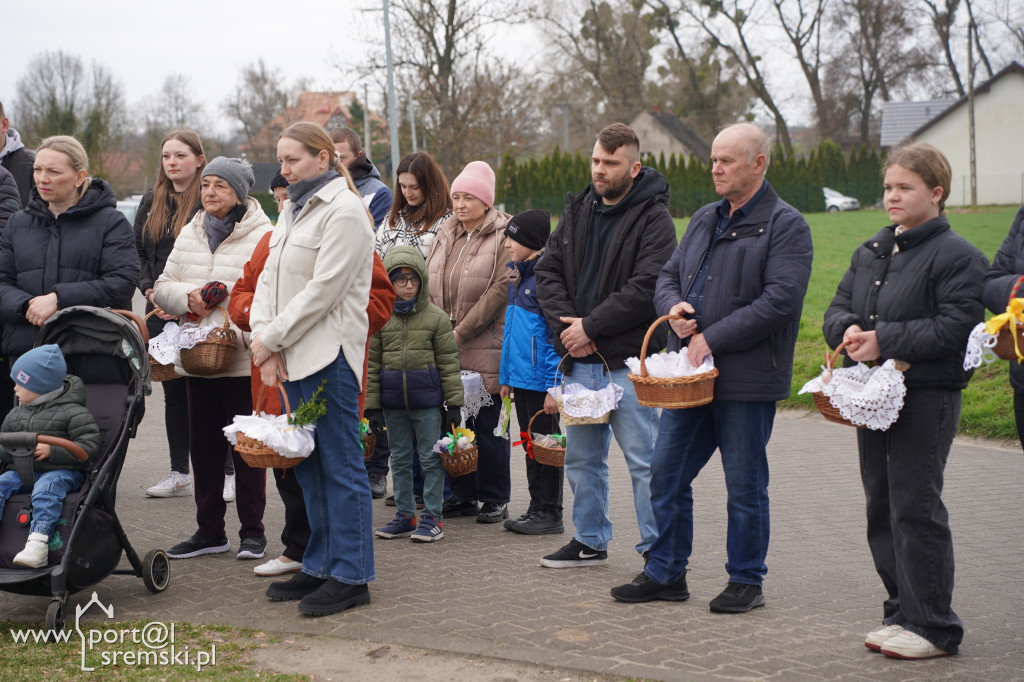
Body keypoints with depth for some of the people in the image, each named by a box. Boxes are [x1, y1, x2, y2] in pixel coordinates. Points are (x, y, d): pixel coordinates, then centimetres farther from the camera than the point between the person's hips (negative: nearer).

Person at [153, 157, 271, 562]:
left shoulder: (262, 236, -8)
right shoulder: (189, 235, 13)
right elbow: (162, 287, 15)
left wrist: (236, 329, -24)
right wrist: (188, 299, -6)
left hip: (243, 360, -6)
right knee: (203, 446, 11)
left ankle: (252, 531, 13)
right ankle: (209, 531, 21)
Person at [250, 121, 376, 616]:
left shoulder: (343, 212, -10)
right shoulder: (293, 211, 18)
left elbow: (323, 289, -16)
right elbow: (269, 278, 13)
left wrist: (272, 337, -12)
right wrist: (264, 340, -2)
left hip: (329, 356, -9)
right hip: (293, 357, 9)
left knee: (340, 464, -4)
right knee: (309, 465, 13)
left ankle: (350, 576, 1)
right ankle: (320, 566, 22)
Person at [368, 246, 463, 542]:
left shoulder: (436, 318, -2)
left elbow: (449, 362, 0)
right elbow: (372, 363, 7)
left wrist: (453, 402, -2)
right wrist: (371, 404, 3)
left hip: (428, 399, -3)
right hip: (393, 401, 3)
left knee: (431, 458, 1)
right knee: (399, 459, 11)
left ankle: (432, 517, 9)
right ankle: (405, 515, 21)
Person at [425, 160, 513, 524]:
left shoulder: (503, 235, -5)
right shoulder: (446, 233, 14)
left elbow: (500, 289, -13)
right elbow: (427, 282, 14)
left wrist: (461, 331, -14)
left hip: (484, 347, -6)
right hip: (444, 346, 6)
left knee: (487, 424, -1)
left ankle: (495, 499, 11)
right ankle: (462, 495, 20)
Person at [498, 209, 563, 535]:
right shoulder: (517, 278, 13)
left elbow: (556, 334, -19)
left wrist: (554, 386, -21)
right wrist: (506, 377, 18)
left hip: (540, 379, -9)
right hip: (521, 378, 9)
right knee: (530, 444, 14)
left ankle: (550, 513, 8)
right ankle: (536, 507, 23)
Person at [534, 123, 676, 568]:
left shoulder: (653, 219, -8)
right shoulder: (578, 211, 13)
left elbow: (646, 288, -18)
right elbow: (548, 270, 11)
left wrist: (590, 325, -16)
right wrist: (565, 324, -5)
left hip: (629, 362, -7)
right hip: (580, 360, 7)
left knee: (644, 460, -1)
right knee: (581, 457, 15)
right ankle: (590, 540, 28)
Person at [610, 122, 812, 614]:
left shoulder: (785, 225, -7)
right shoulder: (704, 220, 17)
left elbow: (781, 300, -18)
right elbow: (668, 276, 21)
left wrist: (712, 339, -19)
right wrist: (674, 306, -4)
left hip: (746, 379, -7)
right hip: (689, 374, 7)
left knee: (745, 486, 3)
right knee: (666, 475, 9)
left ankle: (746, 581, 16)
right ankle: (666, 573, 20)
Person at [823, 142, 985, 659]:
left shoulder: (956, 256, -9)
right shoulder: (870, 252, 16)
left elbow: (955, 328, -17)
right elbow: (838, 308, 18)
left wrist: (884, 340, -19)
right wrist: (848, 330, -5)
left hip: (927, 398, -8)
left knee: (916, 509, -6)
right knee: (882, 508, 12)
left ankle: (933, 628, 3)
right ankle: (901, 612, 23)